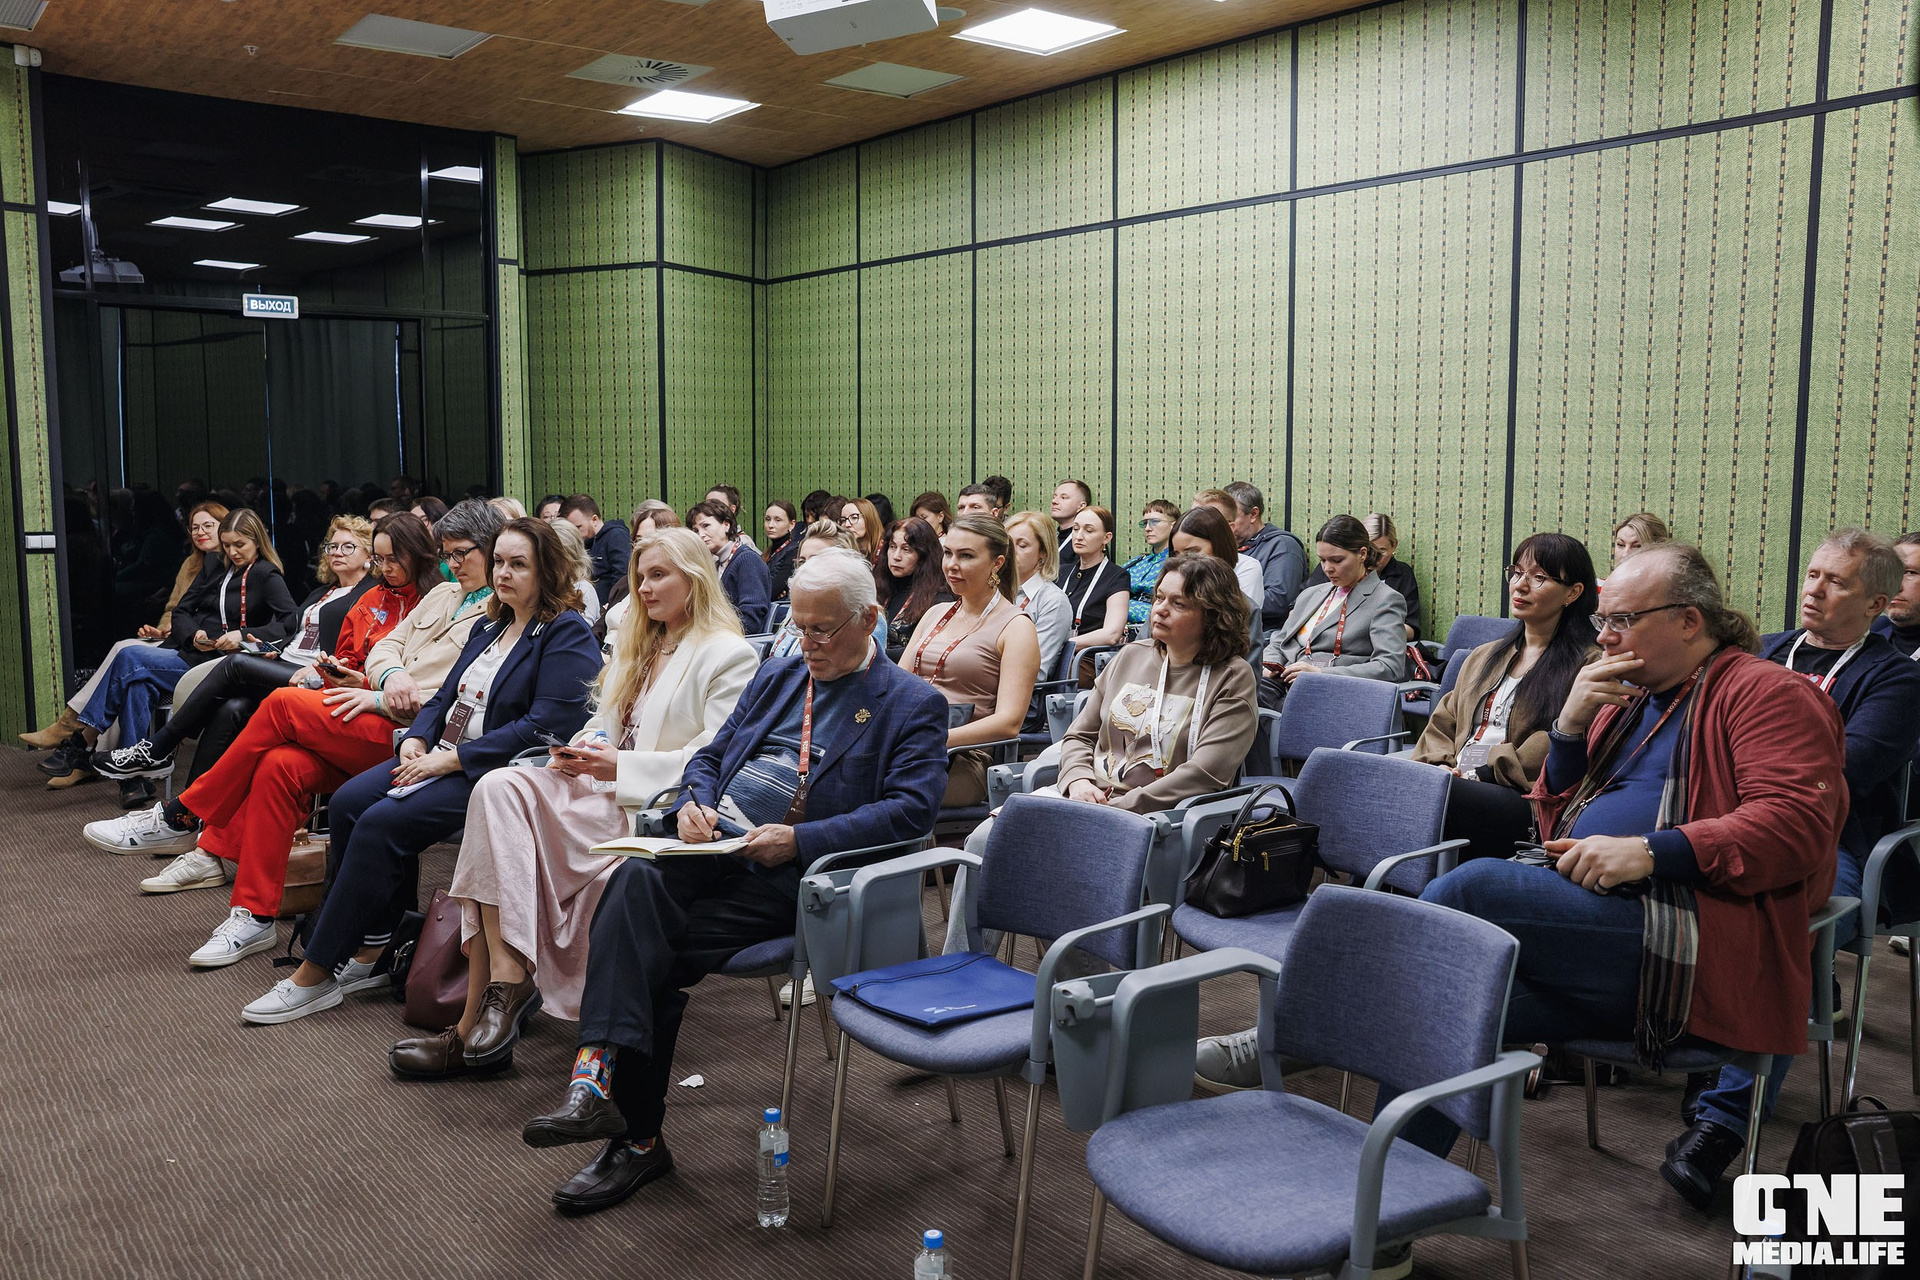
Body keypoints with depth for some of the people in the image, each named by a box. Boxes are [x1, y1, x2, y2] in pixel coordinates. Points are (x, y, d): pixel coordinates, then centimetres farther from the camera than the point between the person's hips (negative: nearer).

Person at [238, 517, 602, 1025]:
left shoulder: (568, 635, -9)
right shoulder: (491, 628, 18)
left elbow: (546, 726, -19)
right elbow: (445, 696, 20)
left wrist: (448, 760, -19)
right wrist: (414, 744, -3)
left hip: (495, 772, -9)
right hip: (445, 756, 9)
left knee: (383, 823, -23)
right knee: (347, 803, -13)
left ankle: (315, 976, -13)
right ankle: (373, 948, -5)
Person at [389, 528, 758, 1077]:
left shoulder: (728, 655, -1)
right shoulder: (635, 646, 27)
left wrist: (621, 767, -15)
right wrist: (581, 749, 2)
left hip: (654, 806, -7)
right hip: (604, 790, 7)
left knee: (503, 797, -26)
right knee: (498, 788, -23)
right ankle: (505, 979, -29)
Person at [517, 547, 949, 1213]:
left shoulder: (914, 704, 3)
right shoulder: (778, 675, 24)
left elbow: (911, 809, -10)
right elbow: (710, 755, 25)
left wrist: (799, 839, -19)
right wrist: (695, 801, 0)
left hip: (790, 876, -5)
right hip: (714, 845, 5)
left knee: (654, 957, -25)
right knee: (637, 880, -28)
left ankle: (636, 1137, -18)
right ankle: (598, 1077, -28)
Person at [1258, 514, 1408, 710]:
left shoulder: (1386, 601, 4)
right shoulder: (1310, 595, 26)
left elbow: (1391, 667, -9)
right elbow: (1278, 643, 30)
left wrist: (1323, 673, -17)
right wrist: (1267, 666, 4)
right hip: (1282, 686, 7)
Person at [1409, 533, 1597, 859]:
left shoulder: (1587, 666, 7)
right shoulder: (1483, 657, 30)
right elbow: (1443, 723, 25)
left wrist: (1479, 775, -13)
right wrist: (1438, 766, 1)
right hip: (1455, 784, 6)